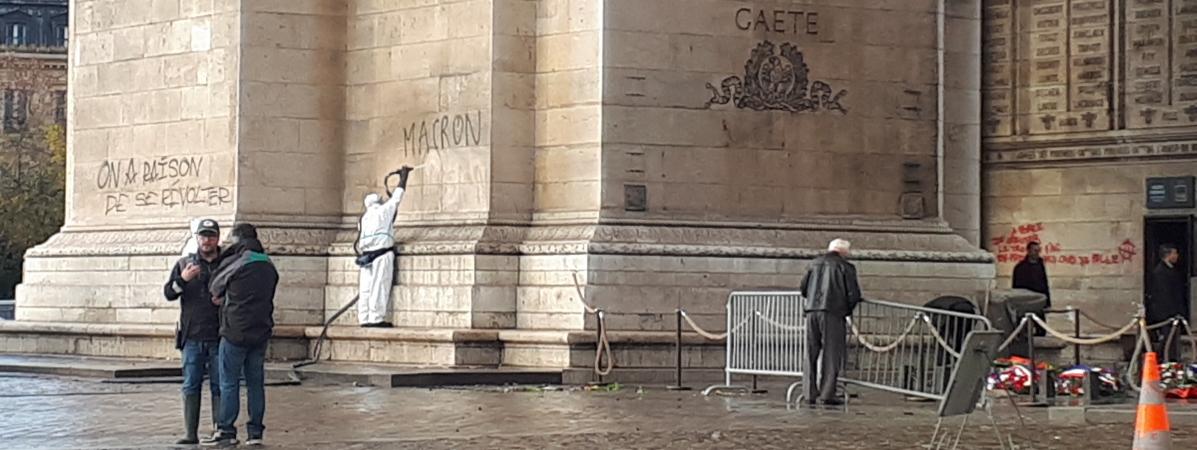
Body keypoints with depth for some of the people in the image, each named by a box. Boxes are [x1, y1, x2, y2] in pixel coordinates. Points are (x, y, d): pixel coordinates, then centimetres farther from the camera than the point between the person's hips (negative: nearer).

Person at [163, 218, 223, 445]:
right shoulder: (184, 264, 10)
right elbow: (168, 293, 3)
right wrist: (182, 280, -16)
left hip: (219, 337, -1)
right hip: (192, 336, 1)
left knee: (219, 386, 1)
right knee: (191, 386, 1)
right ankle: (190, 433, 4)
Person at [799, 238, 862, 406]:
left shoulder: (815, 264, 14)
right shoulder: (845, 267, -1)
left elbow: (803, 287, 15)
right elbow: (853, 294, -4)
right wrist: (848, 310, 13)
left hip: (812, 312, 5)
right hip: (833, 313, -5)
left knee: (811, 354, 11)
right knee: (832, 354, 1)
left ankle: (810, 394, 12)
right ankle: (827, 394, -3)